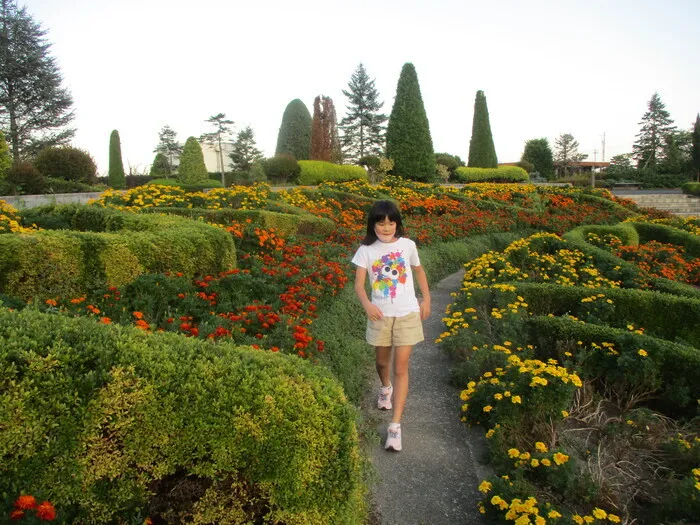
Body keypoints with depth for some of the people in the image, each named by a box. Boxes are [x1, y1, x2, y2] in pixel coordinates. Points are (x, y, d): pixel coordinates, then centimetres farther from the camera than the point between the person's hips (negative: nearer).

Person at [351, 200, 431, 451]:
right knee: (382, 361, 18)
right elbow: (359, 283, -10)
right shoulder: (366, 250, -6)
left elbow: (418, 271, 12)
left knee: (401, 367, -4)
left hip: (407, 313, -1)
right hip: (380, 314, 1)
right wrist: (367, 305, -28)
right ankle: (386, 387, 54)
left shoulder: (407, 245, -4)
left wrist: (426, 300, 10)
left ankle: (395, 425, 0)